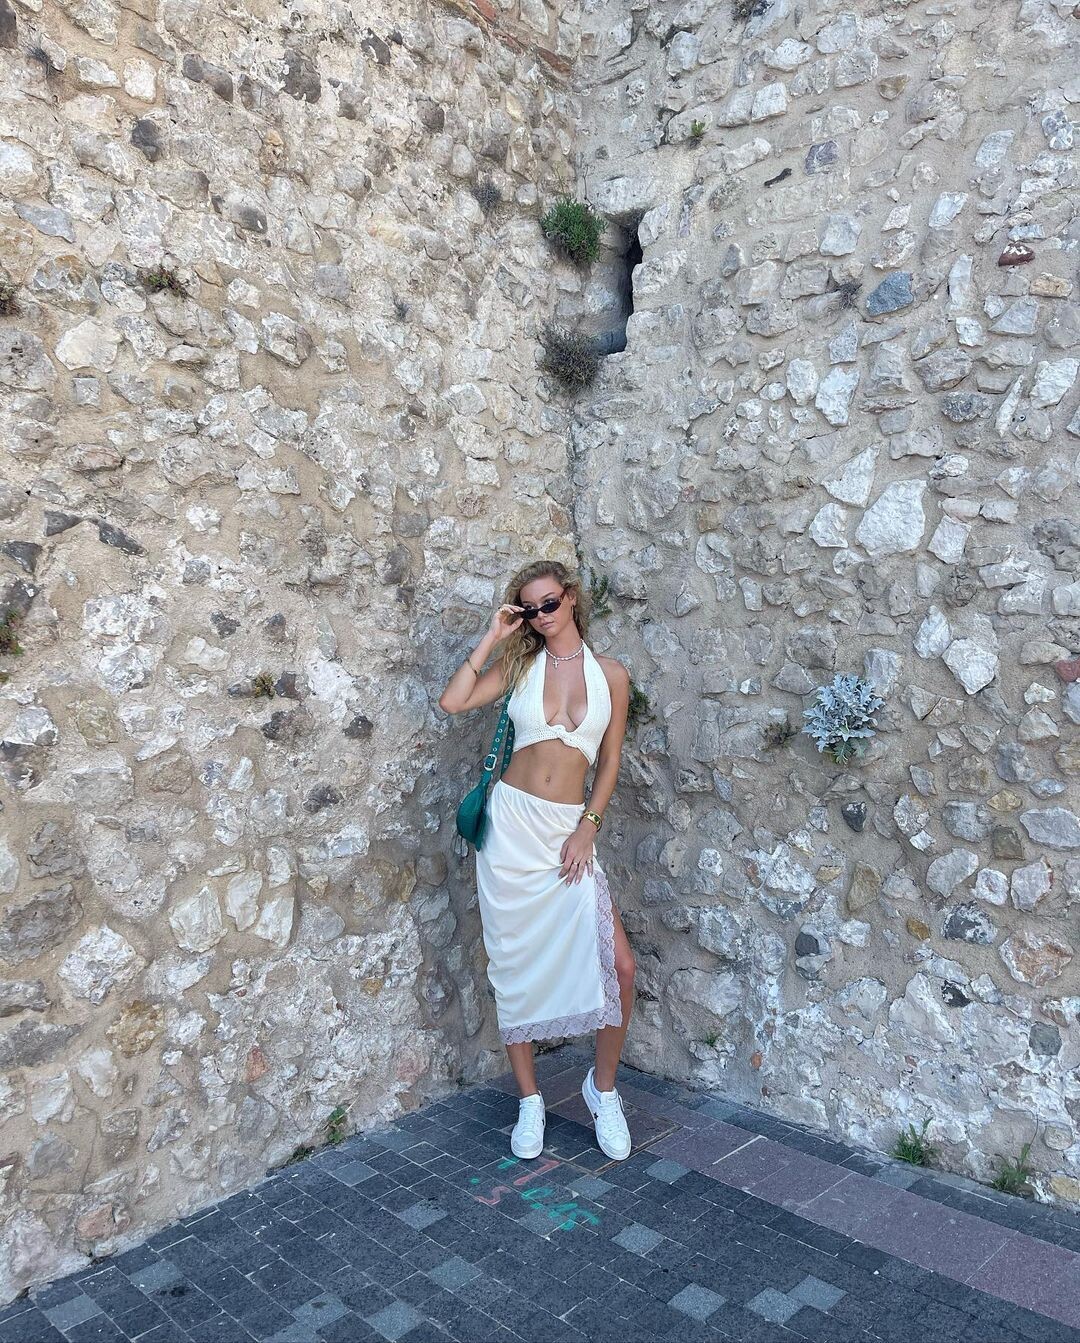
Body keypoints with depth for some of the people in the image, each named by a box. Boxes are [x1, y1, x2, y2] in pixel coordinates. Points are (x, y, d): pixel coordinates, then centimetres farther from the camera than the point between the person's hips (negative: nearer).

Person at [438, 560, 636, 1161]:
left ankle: (604, 1086, 17)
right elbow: (452, 702, -7)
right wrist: (492, 638, -4)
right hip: (511, 824, 1)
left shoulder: (610, 674, 4)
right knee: (517, 967, 7)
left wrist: (587, 827, -6)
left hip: (569, 831, 0)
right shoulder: (520, 665, 6)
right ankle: (530, 1100, 25)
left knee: (619, 964, -9)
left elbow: (610, 762, 5)